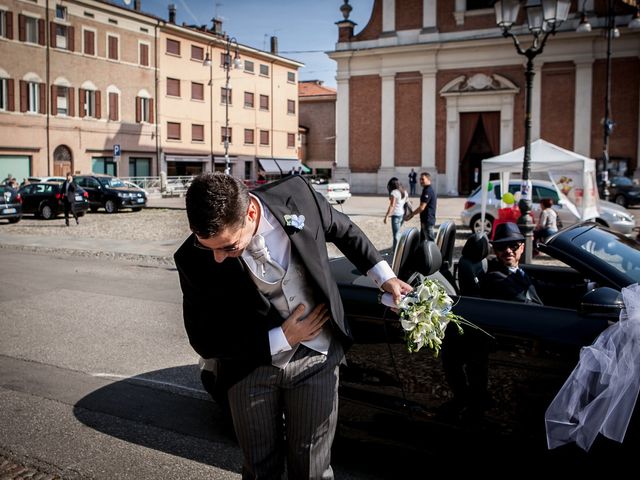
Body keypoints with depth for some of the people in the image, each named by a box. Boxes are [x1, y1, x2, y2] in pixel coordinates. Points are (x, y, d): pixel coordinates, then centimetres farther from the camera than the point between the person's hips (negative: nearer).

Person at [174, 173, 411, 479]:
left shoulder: (296, 194, -20)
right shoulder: (194, 259, -22)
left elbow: (343, 230, 2)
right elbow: (205, 341, -12)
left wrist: (383, 275, 3)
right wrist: (281, 339, -16)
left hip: (315, 360, 1)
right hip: (251, 366, 0)